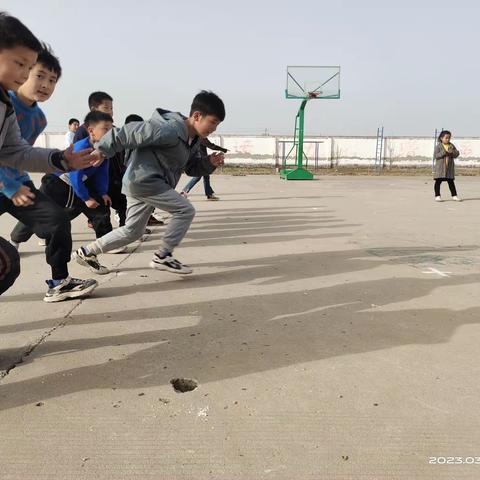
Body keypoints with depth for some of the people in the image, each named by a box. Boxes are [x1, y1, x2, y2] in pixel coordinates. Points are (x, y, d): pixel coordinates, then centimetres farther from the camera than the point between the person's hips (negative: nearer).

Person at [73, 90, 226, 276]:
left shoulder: (194, 140, 9)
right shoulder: (170, 130, -22)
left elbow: (192, 167, 17)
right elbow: (133, 132, -22)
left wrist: (210, 162, -3)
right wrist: (102, 150, -21)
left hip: (140, 183, 10)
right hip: (144, 179, -10)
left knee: (132, 231, 16)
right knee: (185, 210, -11)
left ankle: (86, 252, 27)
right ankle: (163, 256, 1)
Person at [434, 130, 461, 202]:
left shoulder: (452, 146, 9)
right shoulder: (438, 146, -3)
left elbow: (457, 153, 5)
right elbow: (435, 155, -13)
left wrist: (452, 153, -15)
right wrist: (443, 153, -23)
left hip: (450, 167, 4)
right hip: (440, 167, -4)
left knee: (451, 182, 9)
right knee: (438, 181, -2)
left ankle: (454, 195, 13)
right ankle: (437, 196, 6)